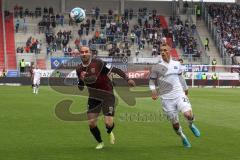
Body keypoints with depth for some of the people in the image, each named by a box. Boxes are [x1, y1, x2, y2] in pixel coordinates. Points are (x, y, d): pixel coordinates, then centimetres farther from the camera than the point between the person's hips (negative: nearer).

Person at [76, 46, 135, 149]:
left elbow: (114, 70, -15)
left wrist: (127, 79, -21)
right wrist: (81, 79, -11)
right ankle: (100, 143, 26)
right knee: (91, 123, -2)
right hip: (93, 98, 5)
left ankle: (110, 133, 27)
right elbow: (81, 88, 11)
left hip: (107, 95, -5)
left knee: (108, 123, -12)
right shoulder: (79, 69, 2)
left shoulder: (98, 63, -17)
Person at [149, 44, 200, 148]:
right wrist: (153, 90, -14)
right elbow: (152, 81, 4)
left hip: (179, 95, 1)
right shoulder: (156, 67, -3)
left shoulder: (177, 64, 7)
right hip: (166, 99, -1)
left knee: (188, 115, -21)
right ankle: (183, 137, 31)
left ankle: (191, 125, 14)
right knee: (175, 123, 2)